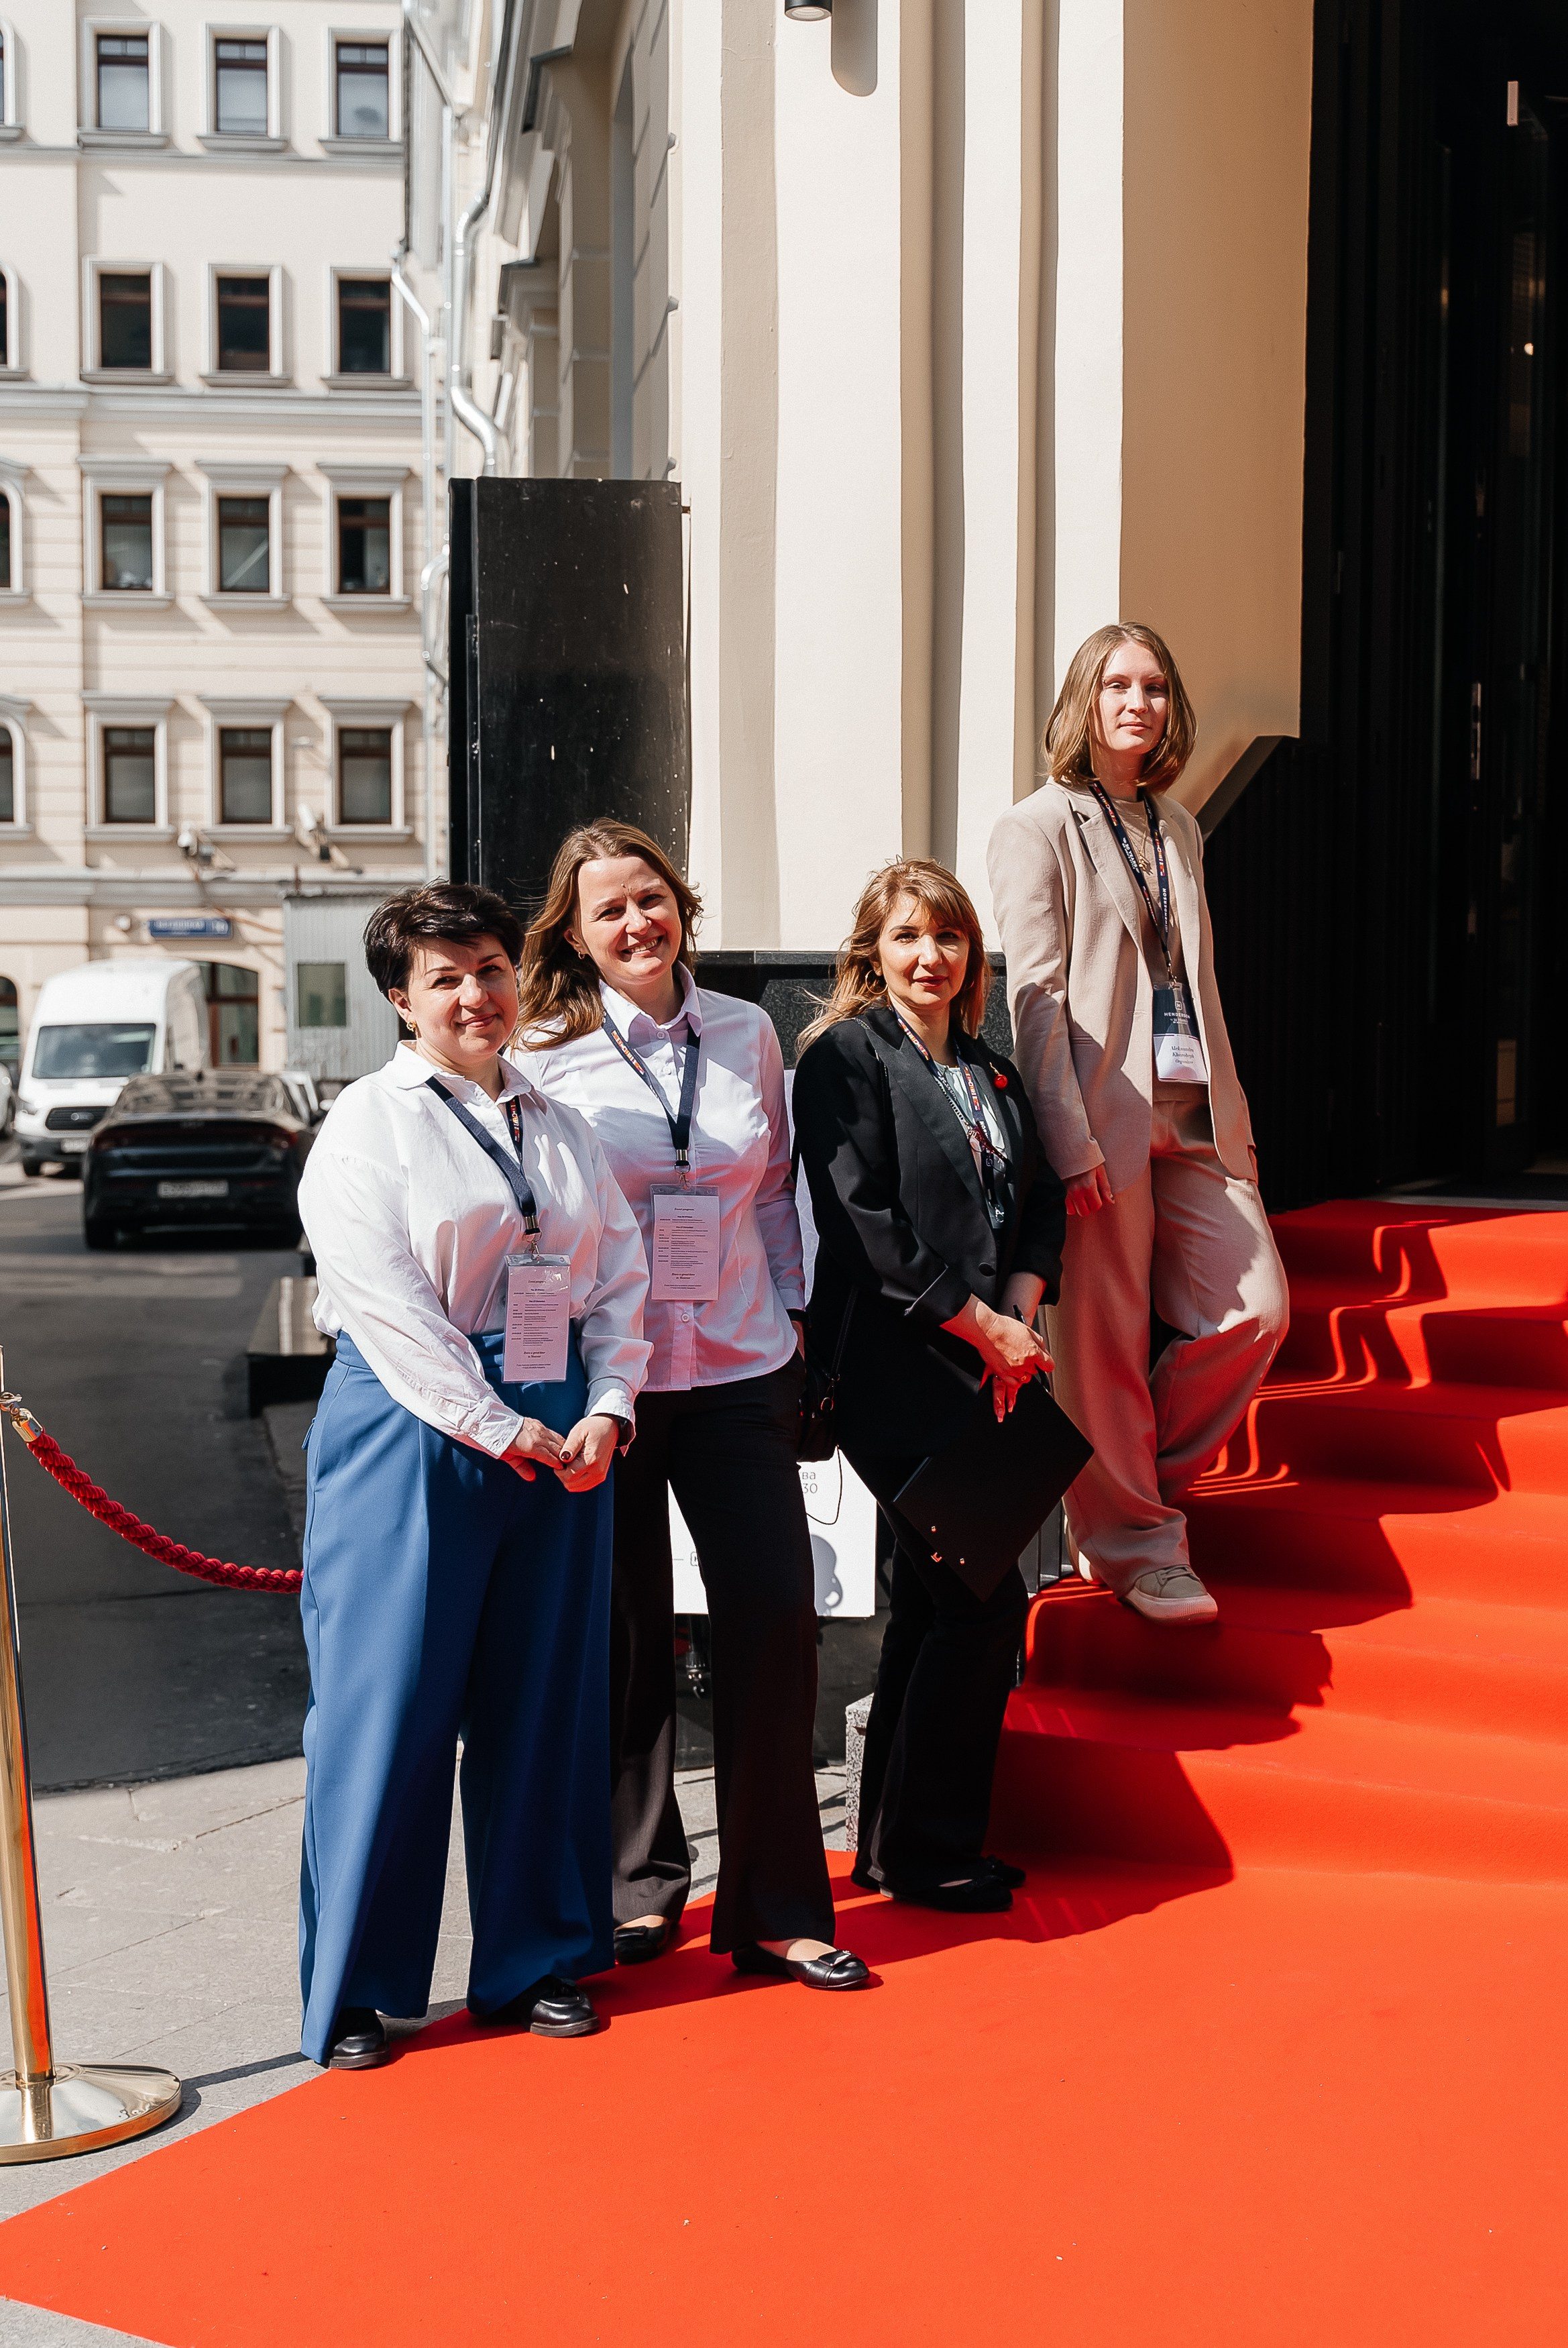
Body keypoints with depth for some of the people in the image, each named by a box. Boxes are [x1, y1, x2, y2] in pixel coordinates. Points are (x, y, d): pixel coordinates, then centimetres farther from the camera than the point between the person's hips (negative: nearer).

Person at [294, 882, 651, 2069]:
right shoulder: (367, 1125, -1)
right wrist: (500, 1430, -15)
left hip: (562, 1441, 5)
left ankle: (537, 1962, 20)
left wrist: (606, 1411, -4)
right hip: (412, 1431, -5)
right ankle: (353, 1988, 8)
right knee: (390, 1699, -3)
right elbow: (389, 1304, -11)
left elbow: (621, 1277, 12)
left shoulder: (561, 1129, 15)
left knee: (546, 1698, 8)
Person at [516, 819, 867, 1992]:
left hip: (739, 1372, 3)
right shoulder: (543, 1053, -2)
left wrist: (790, 1317, 11)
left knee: (776, 1616, -2)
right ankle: (641, 1882, 25)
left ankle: (777, 1906, 9)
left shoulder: (747, 1034, 7)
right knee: (626, 1634, 7)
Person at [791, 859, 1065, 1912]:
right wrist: (983, 1326, -12)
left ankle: (895, 1845, 22)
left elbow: (1042, 1200, 15)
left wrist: (1019, 1315, -3)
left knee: (933, 1607, 12)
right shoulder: (845, 1056, -5)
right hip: (895, 1372, -7)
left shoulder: (994, 1071, 18)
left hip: (985, 1374, 7)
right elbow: (863, 1223, -13)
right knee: (985, 1602, -9)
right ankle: (927, 1850, 4)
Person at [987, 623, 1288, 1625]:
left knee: (1256, 1309, 1)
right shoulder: (1039, 827, -2)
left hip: (1193, 1118, 7)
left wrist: (1236, 1118, 14)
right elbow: (1034, 995, -9)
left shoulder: (1179, 829, 18)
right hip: (1105, 1122, -6)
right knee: (1106, 1344, 0)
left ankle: (1140, 1479, 21)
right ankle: (1135, 1543, 14)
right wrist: (1070, 1141, -16)